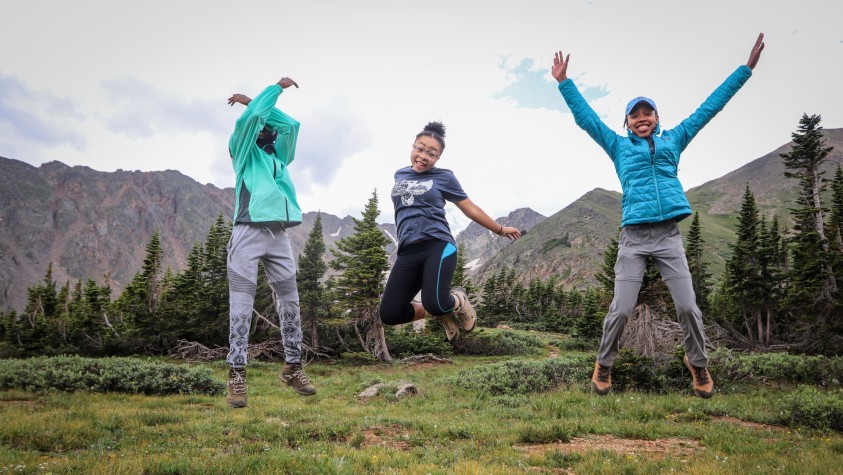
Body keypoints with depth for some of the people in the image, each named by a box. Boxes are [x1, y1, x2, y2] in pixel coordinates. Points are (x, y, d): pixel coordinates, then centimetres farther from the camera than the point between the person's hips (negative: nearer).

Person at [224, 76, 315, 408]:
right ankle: (237, 375, -7)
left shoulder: (280, 156, 24)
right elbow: (251, 117, -3)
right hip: (249, 232, -5)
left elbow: (291, 124, 19)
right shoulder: (242, 150, 11)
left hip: (279, 235, 6)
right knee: (242, 303, -7)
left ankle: (293, 367, 13)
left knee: (289, 300, 5)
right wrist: (277, 87, 7)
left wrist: (254, 102, 21)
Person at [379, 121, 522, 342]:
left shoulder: (444, 177, 6)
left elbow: (470, 208, 14)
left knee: (434, 304, -28)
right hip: (408, 252, 4)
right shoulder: (400, 175, 18)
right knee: (390, 314, -10)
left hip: (438, 246, -4)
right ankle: (443, 312, 16)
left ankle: (458, 300, 11)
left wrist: (500, 230, 20)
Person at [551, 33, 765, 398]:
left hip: (669, 236, 2)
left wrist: (746, 68, 21)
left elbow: (709, 107, 18)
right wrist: (564, 82, 14)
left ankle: (698, 364, 23)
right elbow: (586, 118, 14)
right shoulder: (619, 146, 13)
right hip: (633, 238, -1)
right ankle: (603, 365, 17)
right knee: (621, 310, -3)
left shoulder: (674, 140, 16)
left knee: (688, 307, 1)